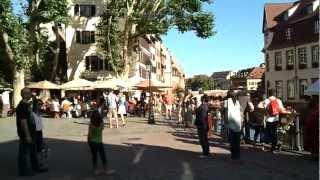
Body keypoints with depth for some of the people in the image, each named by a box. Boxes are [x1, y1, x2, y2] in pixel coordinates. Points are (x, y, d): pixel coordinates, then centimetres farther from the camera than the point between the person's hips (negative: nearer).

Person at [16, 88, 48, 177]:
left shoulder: (27, 104, 11)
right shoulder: (22, 106, -21)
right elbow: (23, 122, -24)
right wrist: (27, 135, -23)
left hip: (31, 132, 10)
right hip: (25, 134, -10)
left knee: (33, 151, 19)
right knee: (23, 152, 3)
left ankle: (36, 167, 31)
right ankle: (22, 171, 15)